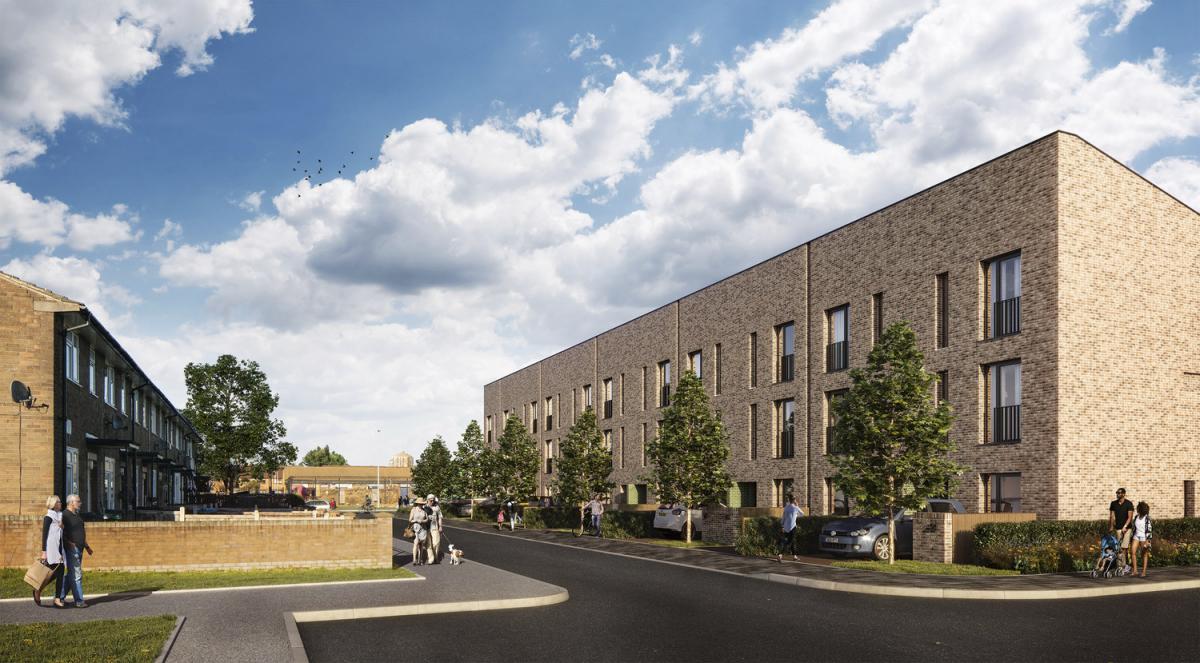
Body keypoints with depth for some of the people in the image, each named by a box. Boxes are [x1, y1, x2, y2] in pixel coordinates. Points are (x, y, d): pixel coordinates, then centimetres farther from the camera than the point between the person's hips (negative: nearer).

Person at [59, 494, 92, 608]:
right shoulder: (64, 515, -11)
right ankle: (79, 601, -3)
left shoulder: (77, 515, 17)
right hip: (71, 549, -9)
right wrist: (69, 542, -23)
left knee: (71, 574, 13)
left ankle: (60, 597, 22)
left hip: (79, 548, 9)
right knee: (76, 575, -6)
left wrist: (86, 545, 23)